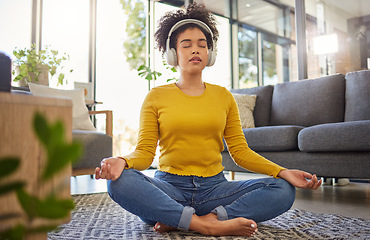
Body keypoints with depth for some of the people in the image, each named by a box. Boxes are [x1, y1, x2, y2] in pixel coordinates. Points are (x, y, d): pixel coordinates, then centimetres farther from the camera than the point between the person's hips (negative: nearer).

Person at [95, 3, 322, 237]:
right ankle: (208, 225, -29)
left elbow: (240, 151, 8)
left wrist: (282, 172, -7)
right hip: (169, 187, -1)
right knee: (120, 181, -31)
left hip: (214, 187, 2)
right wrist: (122, 161, -24)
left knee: (284, 191, -20)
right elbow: (145, 152, 0)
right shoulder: (156, 97, 6)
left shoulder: (223, 96, 12)